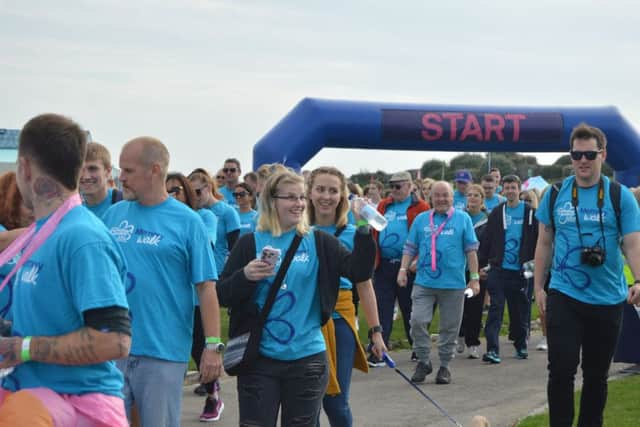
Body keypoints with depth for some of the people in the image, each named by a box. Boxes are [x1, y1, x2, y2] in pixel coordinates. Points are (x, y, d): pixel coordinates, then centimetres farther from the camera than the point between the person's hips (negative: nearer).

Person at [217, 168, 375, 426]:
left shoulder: (319, 243, 3)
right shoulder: (250, 244, 1)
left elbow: (359, 271, -9)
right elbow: (223, 296, 0)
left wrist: (363, 230, -21)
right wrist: (245, 276, -18)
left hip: (307, 357, 1)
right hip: (259, 357, -1)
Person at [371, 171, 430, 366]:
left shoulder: (420, 208, -4)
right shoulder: (383, 206, 12)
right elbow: (374, 232, 14)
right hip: (383, 266, 4)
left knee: (410, 310, 9)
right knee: (381, 310, -1)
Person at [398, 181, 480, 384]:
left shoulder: (463, 219, 5)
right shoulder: (421, 219, 11)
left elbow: (471, 250, 3)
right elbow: (410, 248, 12)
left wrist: (474, 277, -2)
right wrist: (403, 270, 0)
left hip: (453, 284, -1)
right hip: (424, 282, 1)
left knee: (449, 327, 5)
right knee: (418, 321, -8)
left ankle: (444, 366, 18)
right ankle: (423, 361, 8)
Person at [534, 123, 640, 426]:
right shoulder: (555, 194, 2)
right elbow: (545, 243, 9)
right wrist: (538, 287, 6)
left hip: (607, 299, 0)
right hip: (563, 297, 0)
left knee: (596, 374, 11)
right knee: (562, 369, -7)